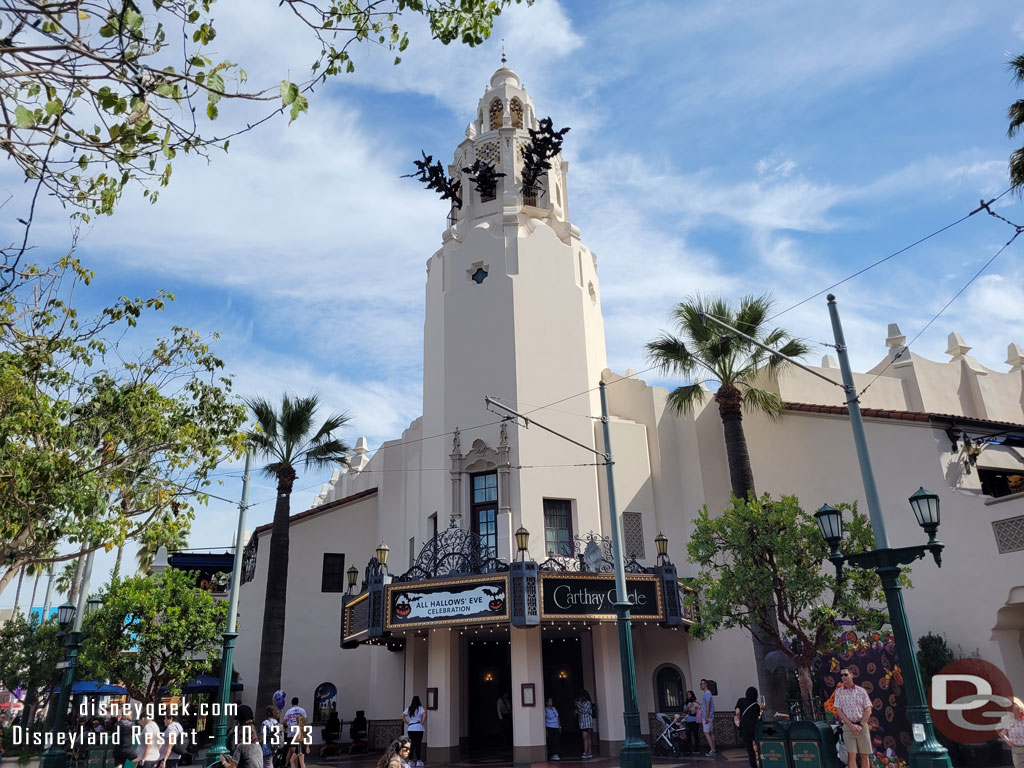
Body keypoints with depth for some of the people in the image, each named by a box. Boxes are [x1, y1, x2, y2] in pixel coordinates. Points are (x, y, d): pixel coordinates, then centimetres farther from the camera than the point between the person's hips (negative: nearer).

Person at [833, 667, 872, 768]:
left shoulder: (861, 691, 6)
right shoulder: (838, 692, 6)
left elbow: (868, 710, 3)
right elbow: (839, 711, 2)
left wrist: (860, 725, -8)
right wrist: (851, 725, -9)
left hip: (863, 726, 1)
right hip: (848, 726, -1)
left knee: (865, 756, 2)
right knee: (852, 756, -8)